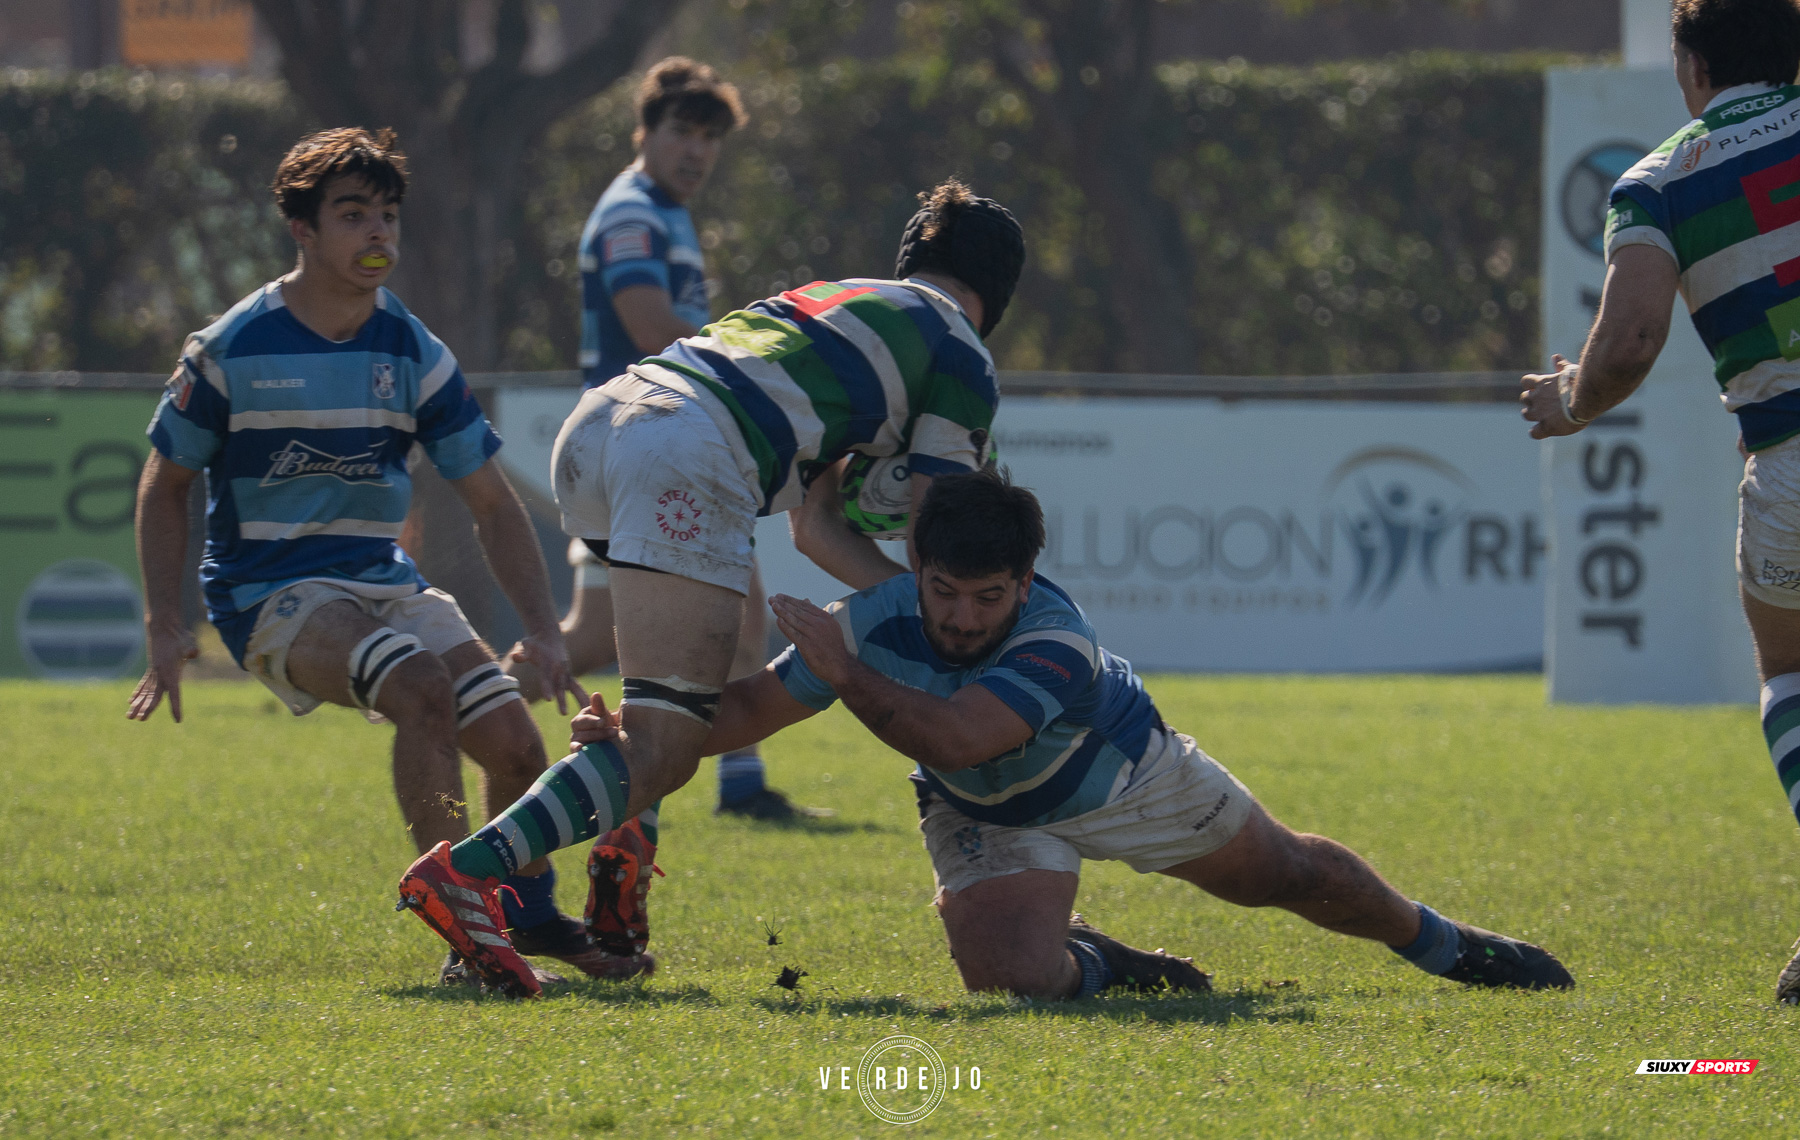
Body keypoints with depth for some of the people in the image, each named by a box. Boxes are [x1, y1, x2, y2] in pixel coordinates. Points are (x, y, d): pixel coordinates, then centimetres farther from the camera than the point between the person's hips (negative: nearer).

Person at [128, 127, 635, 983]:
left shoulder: (414, 355, 1)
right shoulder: (231, 351, -9)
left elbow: (491, 505, 6)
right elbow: (165, 485, 3)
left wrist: (542, 629, -3)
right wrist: (164, 627, -5)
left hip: (381, 581, 5)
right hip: (268, 592, -5)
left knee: (514, 742, -7)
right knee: (423, 689, -32)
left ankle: (530, 915, 23)